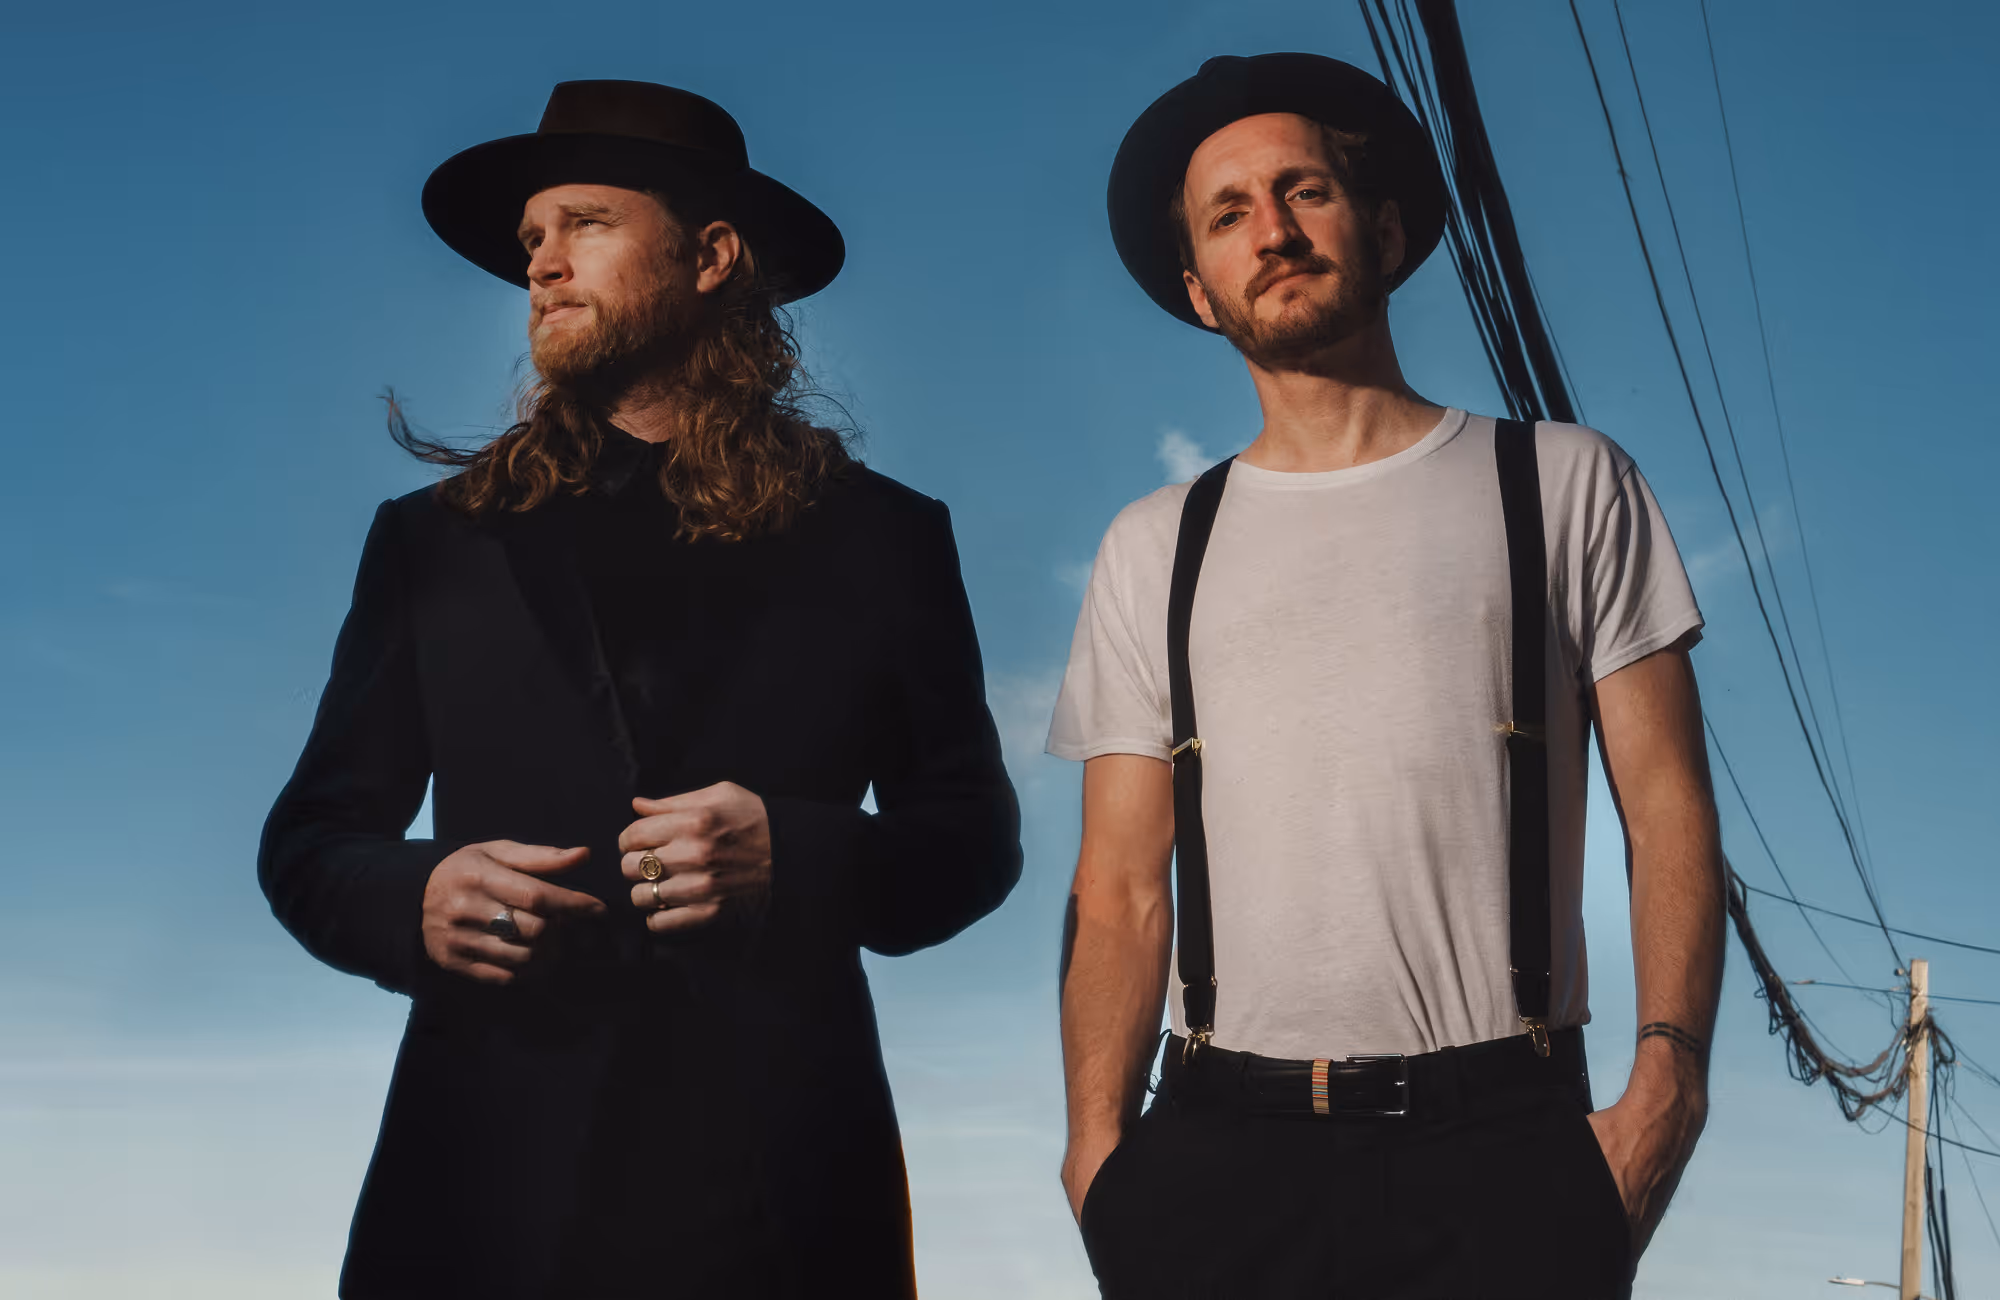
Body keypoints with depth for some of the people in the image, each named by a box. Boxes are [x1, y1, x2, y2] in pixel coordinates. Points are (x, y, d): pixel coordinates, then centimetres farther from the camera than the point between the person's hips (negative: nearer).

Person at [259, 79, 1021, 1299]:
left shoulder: (878, 536, 8)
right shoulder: (435, 539, 11)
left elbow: (974, 837, 7)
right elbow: (310, 840, 12)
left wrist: (792, 858, -12)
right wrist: (415, 900, -10)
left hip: (774, 1178, -1)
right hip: (489, 1165, 1)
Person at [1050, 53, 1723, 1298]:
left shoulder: (1565, 483, 9)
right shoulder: (1156, 549, 13)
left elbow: (1668, 809, 3)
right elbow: (1123, 888, 8)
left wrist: (1667, 1081, -12)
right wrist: (1099, 1151, -5)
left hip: (1499, 1145, -1)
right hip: (1222, 1150, 2)